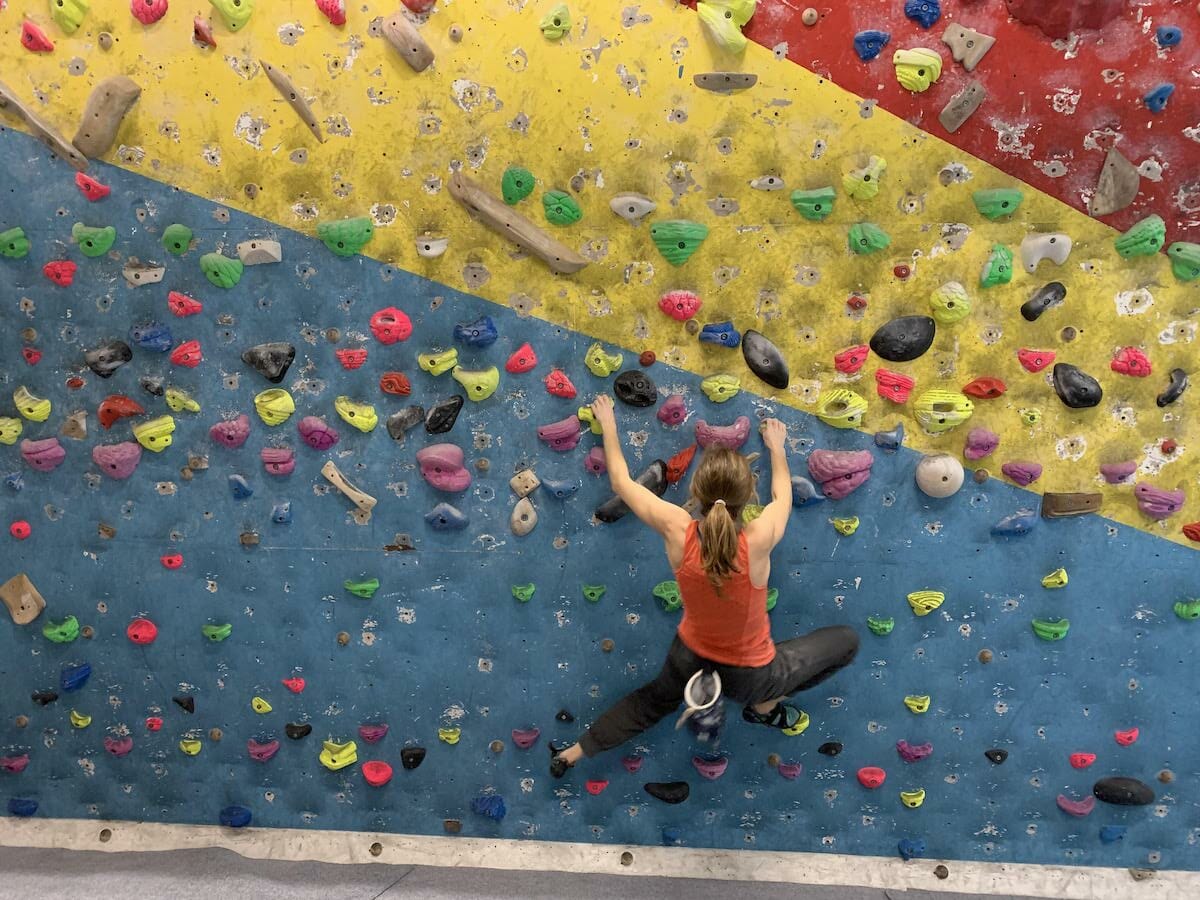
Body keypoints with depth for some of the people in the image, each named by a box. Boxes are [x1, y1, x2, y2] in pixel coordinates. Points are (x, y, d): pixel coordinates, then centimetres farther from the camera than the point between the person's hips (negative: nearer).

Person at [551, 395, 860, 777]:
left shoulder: (676, 530, -28)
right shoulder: (759, 540, -33)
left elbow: (621, 481, -10)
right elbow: (783, 494, -8)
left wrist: (609, 424, 6)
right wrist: (776, 446, 11)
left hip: (690, 658, 3)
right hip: (750, 675, -3)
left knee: (653, 701, 37)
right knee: (846, 640, 16)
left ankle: (571, 754, 44)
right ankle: (765, 707, 22)